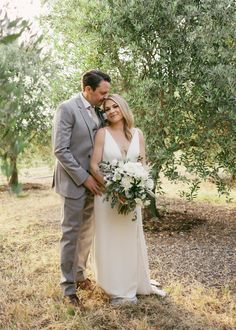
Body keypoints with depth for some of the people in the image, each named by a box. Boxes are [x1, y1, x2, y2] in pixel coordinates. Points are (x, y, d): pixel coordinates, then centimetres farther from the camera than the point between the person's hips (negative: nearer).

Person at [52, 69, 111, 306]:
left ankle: (79, 273, 33)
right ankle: (68, 286, 14)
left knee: (87, 233, 15)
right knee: (71, 234, 1)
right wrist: (84, 178, -17)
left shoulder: (98, 111, 9)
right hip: (74, 182, -7)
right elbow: (60, 150, -18)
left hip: (92, 182, 7)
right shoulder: (67, 109, -13)